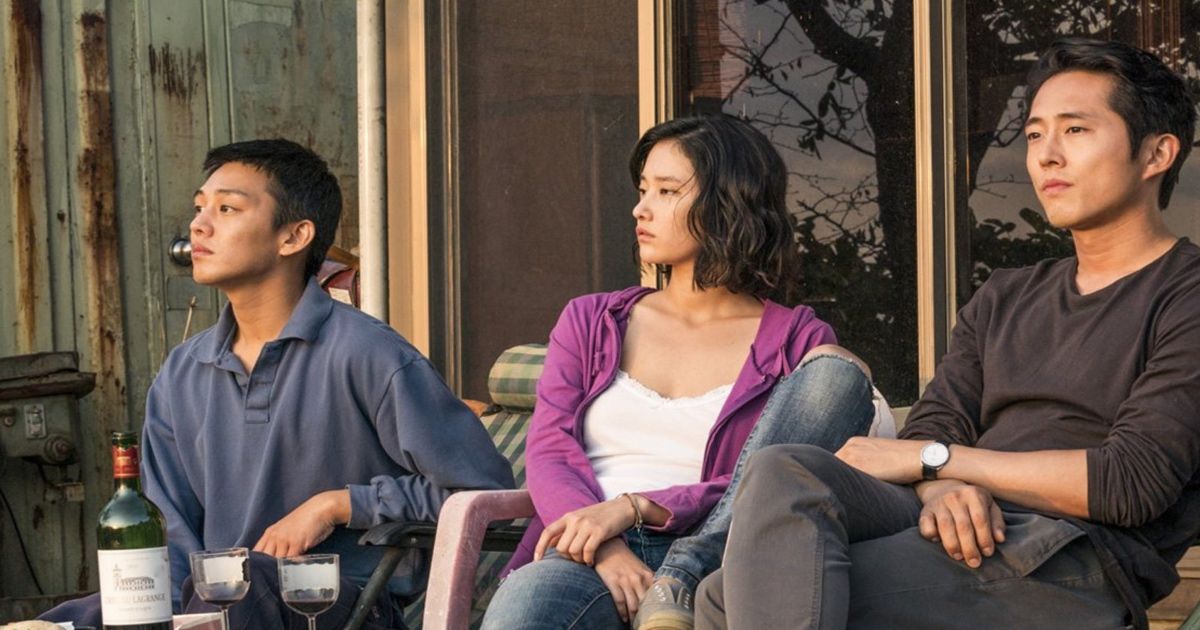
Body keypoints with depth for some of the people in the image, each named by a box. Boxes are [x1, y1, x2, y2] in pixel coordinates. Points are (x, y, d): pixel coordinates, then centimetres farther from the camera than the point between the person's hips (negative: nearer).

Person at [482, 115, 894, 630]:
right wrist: (607, 548, -14)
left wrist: (638, 508, -15)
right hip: (590, 557, -1)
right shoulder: (590, 321, 22)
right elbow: (549, 452, 8)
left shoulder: (796, 341, 13)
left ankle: (677, 587, -26)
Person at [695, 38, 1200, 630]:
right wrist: (942, 488, -13)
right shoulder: (1004, 298, 27)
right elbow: (933, 425, 15)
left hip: (1077, 562, -7)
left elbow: (1133, 483, -10)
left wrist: (930, 459, -4)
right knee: (781, 474, -28)